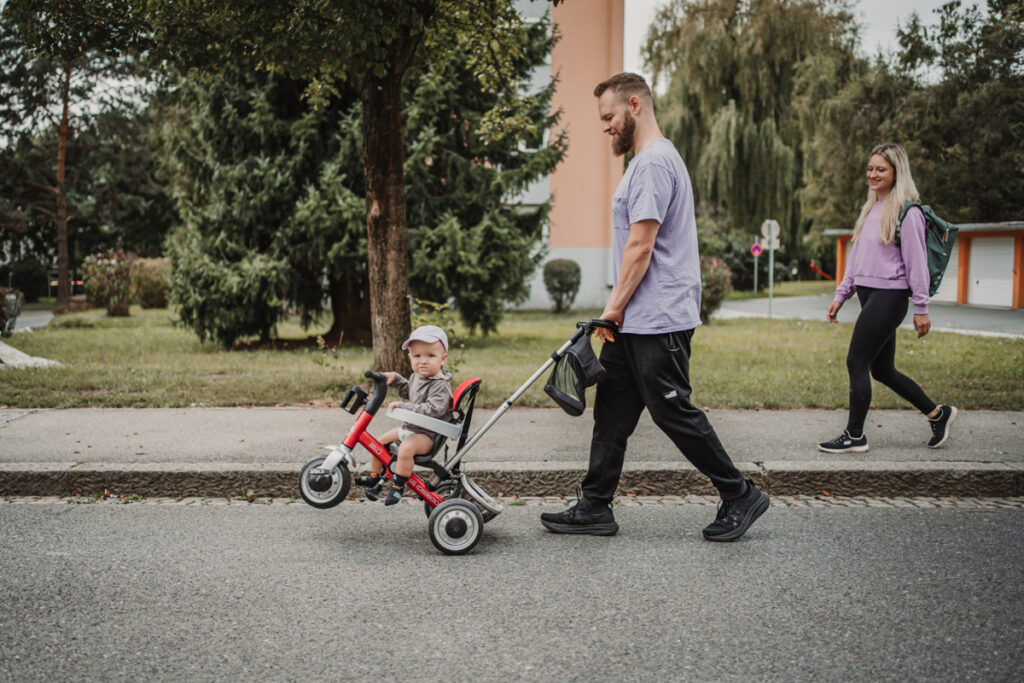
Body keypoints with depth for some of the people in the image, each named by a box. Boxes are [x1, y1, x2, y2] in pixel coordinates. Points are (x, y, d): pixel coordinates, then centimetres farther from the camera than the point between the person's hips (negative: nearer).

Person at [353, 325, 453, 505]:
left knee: (406, 449, -35)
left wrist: (403, 407, -33)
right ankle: (374, 478, 30)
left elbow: (433, 409, -34)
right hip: (408, 428, 10)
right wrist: (395, 379, 11)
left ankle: (398, 486, -23)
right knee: (380, 442, 14)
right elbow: (407, 390, 29)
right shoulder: (416, 376, 7)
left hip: (427, 434, -10)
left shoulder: (440, 385, -22)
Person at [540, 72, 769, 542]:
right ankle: (594, 509, 17)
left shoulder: (654, 162, -15)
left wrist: (615, 306, -12)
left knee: (674, 413, -2)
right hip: (634, 322, 11)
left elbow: (640, 247, -20)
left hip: (658, 322, -11)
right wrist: (617, 309, 18)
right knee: (612, 415, 11)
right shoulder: (645, 160, 19)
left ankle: (741, 497, 12)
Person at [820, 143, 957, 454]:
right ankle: (937, 413, 27)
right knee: (882, 370, 12)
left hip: (889, 297, -9)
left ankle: (854, 436, 3)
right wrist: (841, 294, 17)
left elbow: (916, 262, -11)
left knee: (856, 362, -7)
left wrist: (921, 308, -11)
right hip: (869, 296, 9)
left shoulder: (907, 212, -9)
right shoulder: (870, 209, 16)